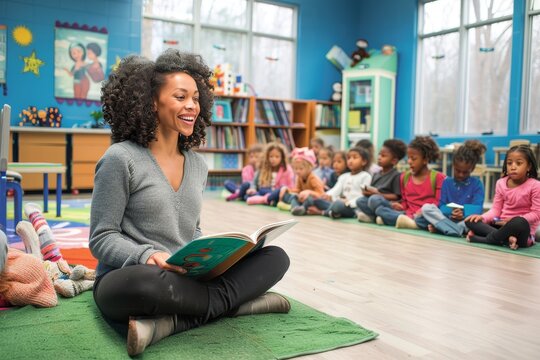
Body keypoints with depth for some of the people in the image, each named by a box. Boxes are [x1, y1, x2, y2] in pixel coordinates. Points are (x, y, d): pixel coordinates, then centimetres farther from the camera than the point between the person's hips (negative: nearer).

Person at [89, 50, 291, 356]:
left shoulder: (198, 165, 10)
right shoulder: (120, 159, -8)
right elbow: (102, 239, -9)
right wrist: (148, 256, -27)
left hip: (185, 278, 7)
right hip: (126, 282, -6)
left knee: (275, 257, -10)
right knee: (146, 281, -43)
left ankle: (170, 322, -23)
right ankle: (232, 302, -18)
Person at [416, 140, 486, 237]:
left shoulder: (476, 183, 4)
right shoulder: (447, 182, 10)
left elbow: (477, 209, -6)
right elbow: (442, 206, 2)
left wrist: (463, 212, -27)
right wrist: (451, 212, -21)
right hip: (447, 218, 2)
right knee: (426, 207, -22)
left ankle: (439, 227, -35)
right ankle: (456, 231, -40)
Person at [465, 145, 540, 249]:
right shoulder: (501, 183, 6)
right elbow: (496, 209, 6)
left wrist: (513, 220, -23)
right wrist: (482, 217, -14)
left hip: (522, 228, -5)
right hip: (501, 224, 5)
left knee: (520, 222, -40)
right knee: (470, 221, -13)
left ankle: (486, 239, -24)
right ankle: (507, 238, -31)